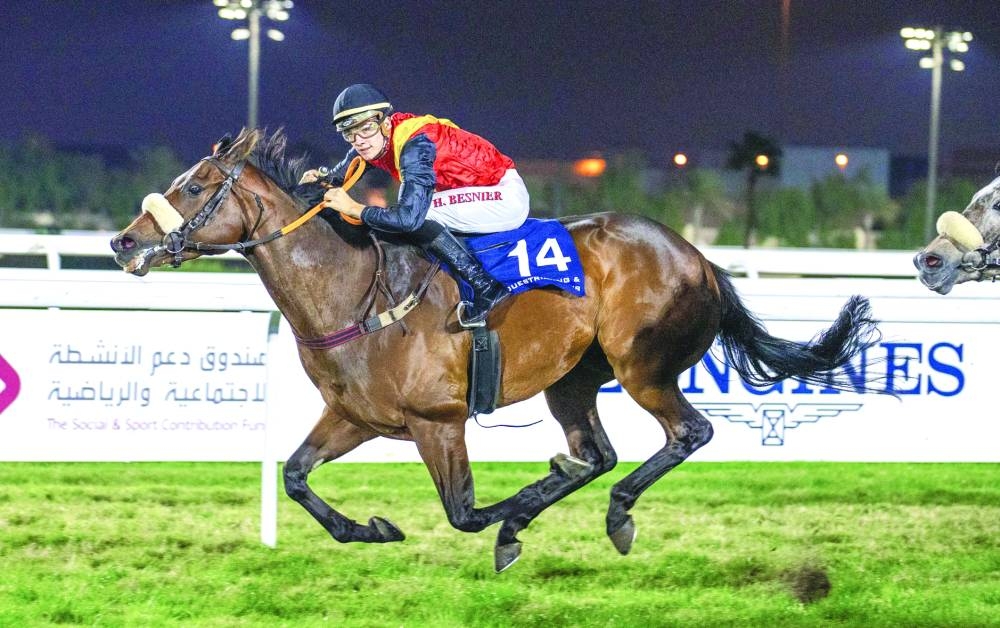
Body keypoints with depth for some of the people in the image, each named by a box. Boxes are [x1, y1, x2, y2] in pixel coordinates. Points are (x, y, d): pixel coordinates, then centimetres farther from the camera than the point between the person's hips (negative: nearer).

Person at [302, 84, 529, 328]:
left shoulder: (414, 145, -27)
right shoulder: (374, 143, -1)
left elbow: (409, 216, -36)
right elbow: (341, 174, 14)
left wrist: (355, 209, -29)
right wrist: (319, 179, -9)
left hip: (505, 196, -10)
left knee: (416, 215, -23)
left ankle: (486, 288, -21)